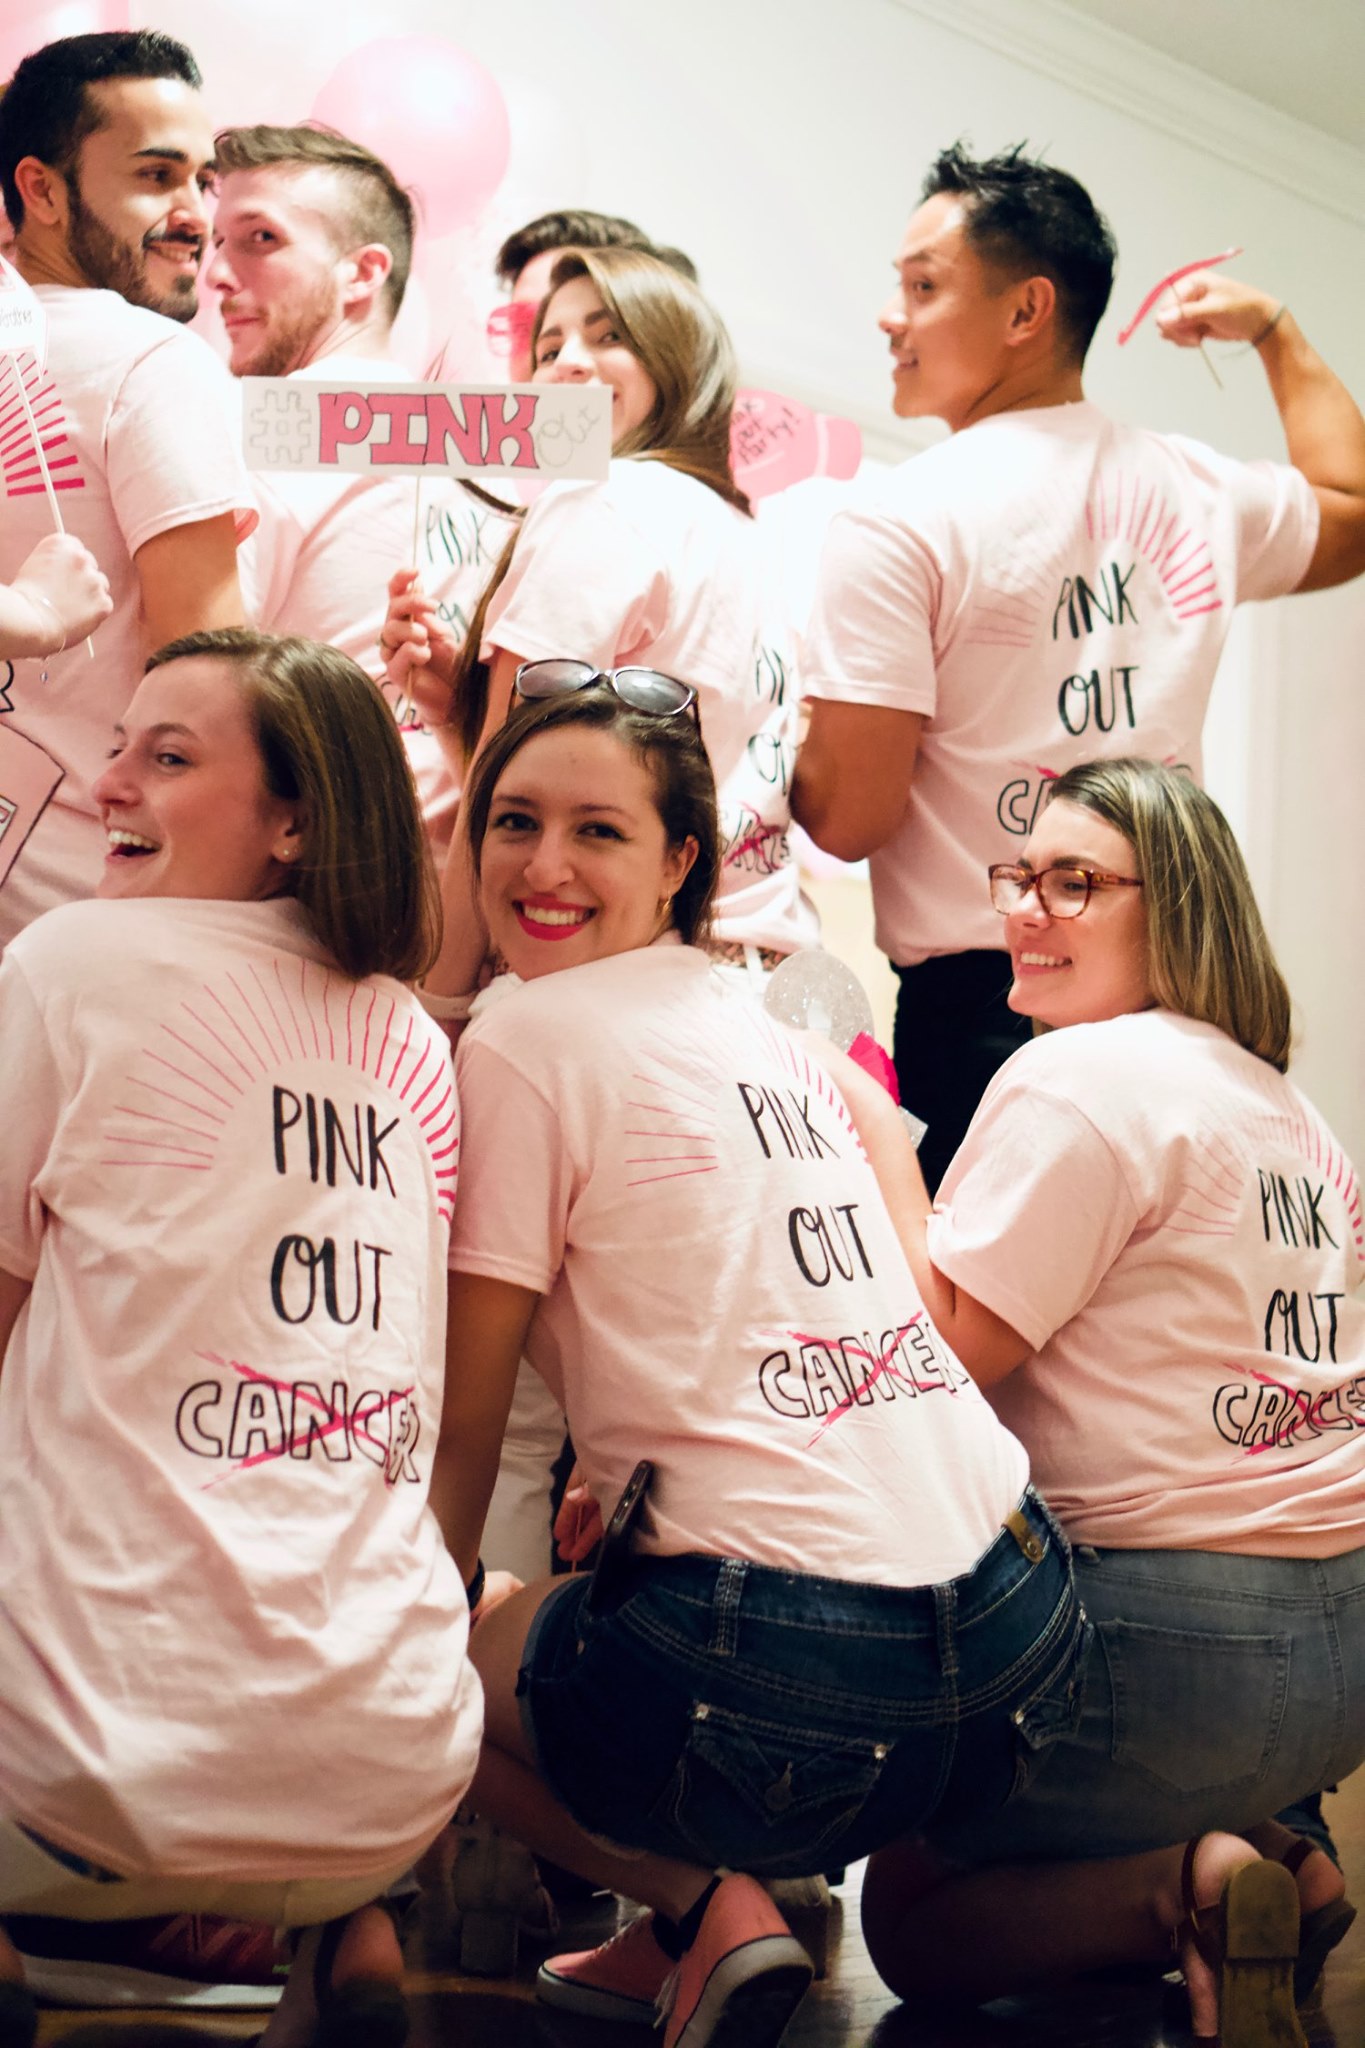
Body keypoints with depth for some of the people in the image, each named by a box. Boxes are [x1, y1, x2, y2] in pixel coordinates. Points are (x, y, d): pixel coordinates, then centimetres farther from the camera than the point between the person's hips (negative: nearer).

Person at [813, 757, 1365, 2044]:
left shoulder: (1079, 1077, -12)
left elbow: (946, 1348, -16)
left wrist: (880, 1142, -7)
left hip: (1172, 1637, -9)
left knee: (911, 1916, 8)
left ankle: (1190, 1887, -12)